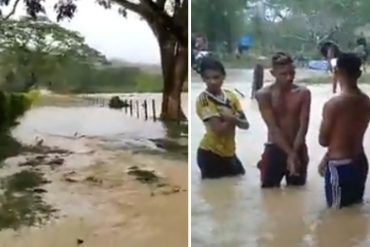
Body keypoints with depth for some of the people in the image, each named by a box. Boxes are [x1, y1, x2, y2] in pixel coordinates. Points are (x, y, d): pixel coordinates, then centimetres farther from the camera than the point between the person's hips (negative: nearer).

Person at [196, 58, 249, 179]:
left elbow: (245, 124, 0)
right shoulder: (203, 100, -17)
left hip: (229, 152, 7)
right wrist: (235, 118, -9)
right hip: (210, 153, -7)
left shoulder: (230, 96, 4)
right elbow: (219, 129, -24)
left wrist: (232, 118, -21)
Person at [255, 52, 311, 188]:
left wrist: (294, 153, -21)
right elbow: (274, 128, -16)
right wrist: (290, 153, -22)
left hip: (298, 149, 2)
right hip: (274, 149, -2)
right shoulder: (264, 95, -10)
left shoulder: (303, 93, -3)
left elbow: (303, 126, -9)